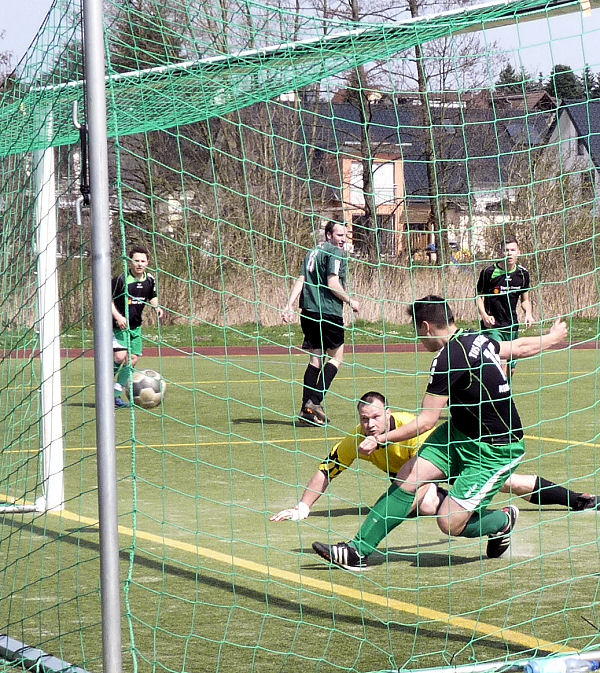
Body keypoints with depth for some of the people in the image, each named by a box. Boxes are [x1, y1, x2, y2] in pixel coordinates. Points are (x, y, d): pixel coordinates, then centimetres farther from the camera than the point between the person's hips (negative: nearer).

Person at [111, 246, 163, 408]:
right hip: (117, 326, -6)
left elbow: (152, 297, 19)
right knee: (120, 356, -20)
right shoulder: (121, 280, -18)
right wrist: (118, 316, -21)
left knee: (132, 360, 2)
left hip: (135, 326, 6)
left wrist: (157, 307, -2)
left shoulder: (150, 279, 1)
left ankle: (117, 395, 12)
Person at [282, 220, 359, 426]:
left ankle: (306, 409, 4)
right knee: (336, 357, 5)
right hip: (329, 312, -7)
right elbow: (333, 283, -16)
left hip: (308, 312, 7)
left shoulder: (312, 253, 18)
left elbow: (300, 281, 10)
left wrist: (290, 306, 4)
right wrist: (350, 301, -4)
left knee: (316, 359, 10)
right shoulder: (335, 253, -7)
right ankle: (315, 401, -8)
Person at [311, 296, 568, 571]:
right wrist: (552, 338, 41)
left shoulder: (449, 358, -26)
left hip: (495, 451, -10)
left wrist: (379, 439, -13)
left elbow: (426, 422, -23)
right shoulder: (475, 339, 0)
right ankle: (358, 551, -2)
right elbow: (518, 347, 18)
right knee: (406, 478, -4)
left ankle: (503, 520, 19)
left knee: (450, 523, -11)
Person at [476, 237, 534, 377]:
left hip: (512, 327, 5)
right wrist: (484, 315, -16)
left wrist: (528, 313, -4)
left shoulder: (523, 274, 4)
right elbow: (479, 296, 1)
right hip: (491, 326, -5)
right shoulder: (489, 272, -9)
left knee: (510, 369, 10)